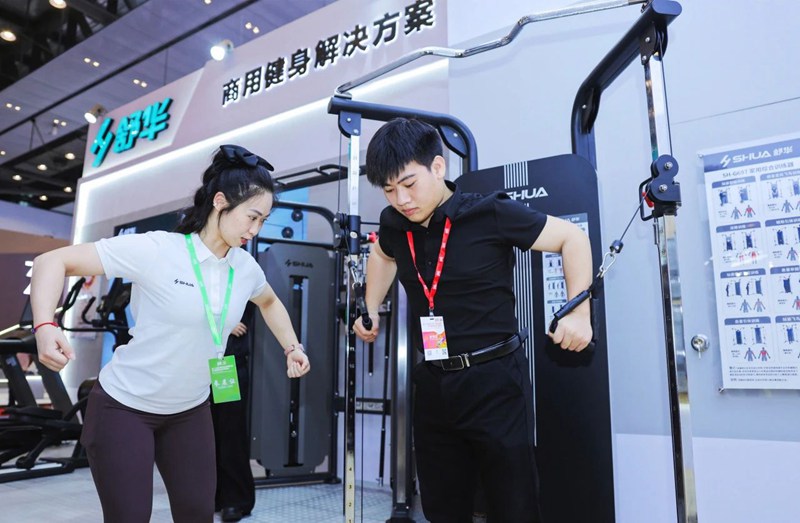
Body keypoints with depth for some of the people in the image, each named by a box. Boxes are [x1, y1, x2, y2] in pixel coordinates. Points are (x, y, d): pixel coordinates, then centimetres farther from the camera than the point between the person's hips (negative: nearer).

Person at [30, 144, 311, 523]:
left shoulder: (246, 266, -4)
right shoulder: (155, 249, -22)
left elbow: (269, 301, 18)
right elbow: (52, 262, -20)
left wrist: (291, 346, 6)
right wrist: (45, 327, -36)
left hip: (190, 410, 5)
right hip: (124, 407, -5)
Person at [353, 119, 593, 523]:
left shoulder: (490, 214, -13)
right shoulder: (395, 225, 2)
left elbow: (572, 238, -4)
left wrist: (578, 312, -13)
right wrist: (371, 309, 18)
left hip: (494, 381, -5)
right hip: (432, 385, 5)